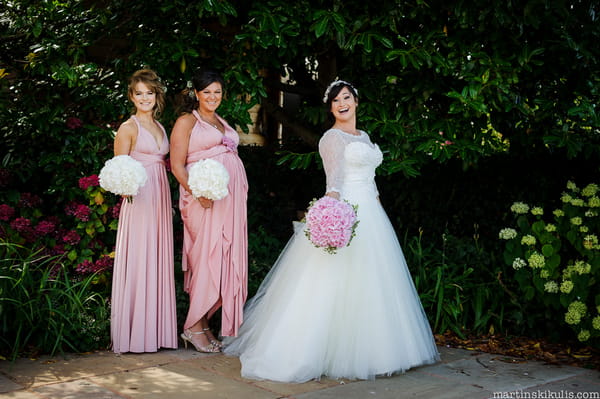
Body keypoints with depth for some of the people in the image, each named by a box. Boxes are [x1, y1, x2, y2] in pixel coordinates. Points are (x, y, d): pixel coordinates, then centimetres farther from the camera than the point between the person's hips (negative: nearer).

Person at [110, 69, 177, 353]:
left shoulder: (159, 127, 16)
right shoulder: (128, 128, -4)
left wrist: (168, 202, 16)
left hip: (160, 200, 7)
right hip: (139, 200, -7)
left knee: (159, 263, 8)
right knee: (138, 263, -5)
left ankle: (155, 330, 16)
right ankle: (133, 334, 3)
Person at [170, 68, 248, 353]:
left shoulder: (222, 122, 22)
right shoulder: (187, 121, 1)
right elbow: (177, 164, -7)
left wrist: (239, 193, 12)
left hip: (230, 197, 7)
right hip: (205, 198, -7)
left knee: (227, 256, 5)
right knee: (209, 254, -9)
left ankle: (204, 323, 13)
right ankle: (194, 326, 2)